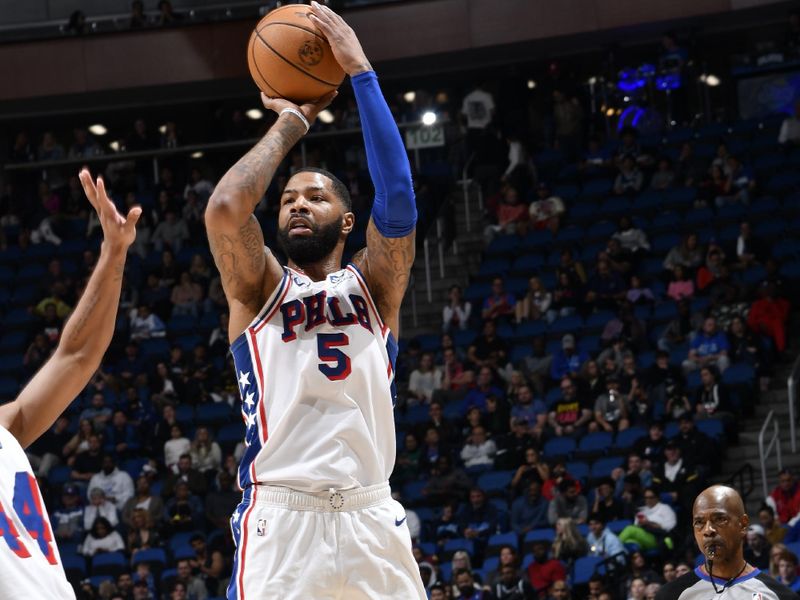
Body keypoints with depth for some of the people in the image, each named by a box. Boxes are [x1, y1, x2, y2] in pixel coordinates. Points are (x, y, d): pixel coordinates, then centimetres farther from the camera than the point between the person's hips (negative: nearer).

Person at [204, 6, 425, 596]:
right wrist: (293, 121, 5)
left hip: (372, 520, 2)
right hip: (279, 520, -2)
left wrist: (360, 70, -4)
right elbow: (225, 208, -7)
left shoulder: (374, 285, 16)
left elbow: (398, 201, -3)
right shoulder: (259, 286, 13)